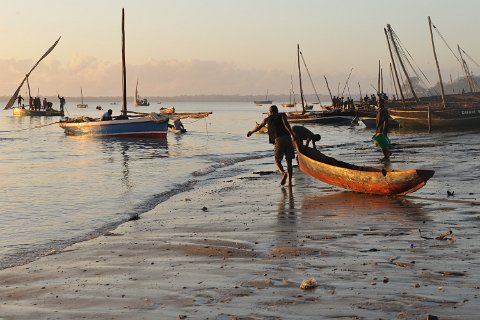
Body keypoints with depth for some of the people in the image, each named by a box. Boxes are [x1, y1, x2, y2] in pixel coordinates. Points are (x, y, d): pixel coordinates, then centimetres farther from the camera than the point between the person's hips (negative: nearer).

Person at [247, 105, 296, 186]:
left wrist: (251, 132, 60)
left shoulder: (267, 119, 24)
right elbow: (286, 123, -4)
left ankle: (283, 173, -19)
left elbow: (258, 127, 41)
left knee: (277, 161, 11)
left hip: (278, 140, -1)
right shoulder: (282, 115, 19)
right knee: (289, 161, 9)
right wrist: (292, 134, -12)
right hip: (287, 138, 1)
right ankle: (289, 181, -1)